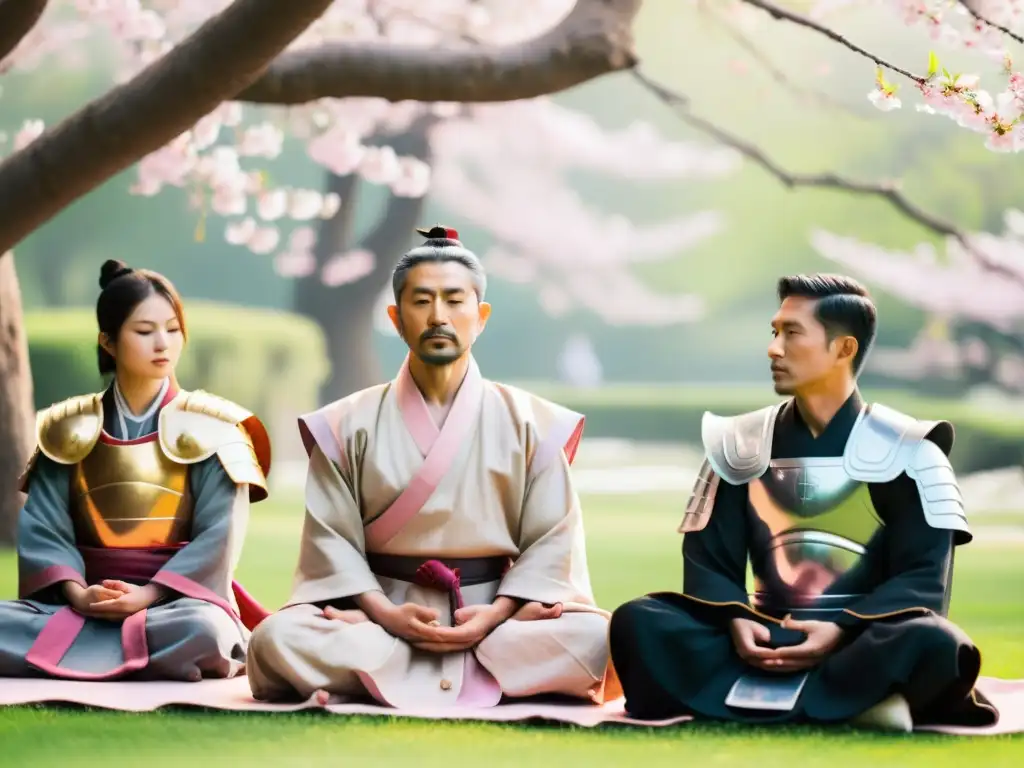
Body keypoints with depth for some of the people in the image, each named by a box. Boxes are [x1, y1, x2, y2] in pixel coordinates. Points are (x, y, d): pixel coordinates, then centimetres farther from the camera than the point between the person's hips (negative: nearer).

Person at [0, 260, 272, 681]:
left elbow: (218, 535, -6)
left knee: (204, 631, -38)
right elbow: (41, 526, 1)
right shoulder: (68, 429, 10)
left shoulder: (209, 429, 3)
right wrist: (76, 593, -18)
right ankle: (145, 655, -21)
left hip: (175, 598, -2)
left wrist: (149, 595, -19)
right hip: (81, 604, 2)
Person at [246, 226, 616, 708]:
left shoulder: (530, 423, 6)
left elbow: (551, 540, 1)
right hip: (385, 613, 0)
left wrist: (497, 614, -14)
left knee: (592, 639, -31)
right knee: (278, 639, -31)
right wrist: (384, 613, -17)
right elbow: (331, 538, 0)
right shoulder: (351, 426, 6)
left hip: (492, 616, 0)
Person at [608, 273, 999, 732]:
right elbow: (708, 559, 6)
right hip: (766, 640, 3)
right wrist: (736, 621, -17)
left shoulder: (906, 450, 1)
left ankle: (753, 698, -31)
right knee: (637, 623, -24)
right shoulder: (740, 444, 11)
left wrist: (843, 630, -22)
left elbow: (922, 576, -6)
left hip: (862, 642, -3)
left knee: (934, 644, -37)